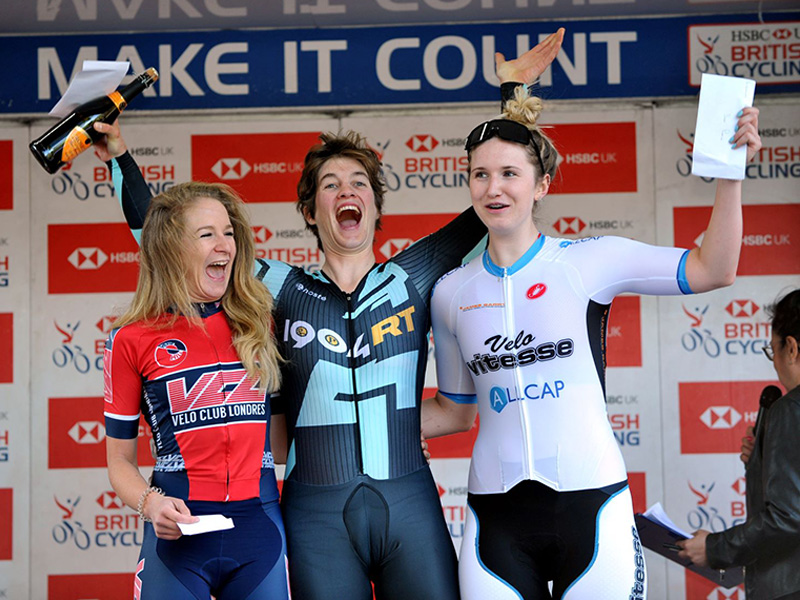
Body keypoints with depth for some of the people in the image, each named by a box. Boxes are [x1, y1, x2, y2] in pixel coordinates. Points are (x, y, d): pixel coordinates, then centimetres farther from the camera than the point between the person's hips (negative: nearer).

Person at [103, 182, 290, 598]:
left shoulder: (257, 323, 9)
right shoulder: (132, 341, 1)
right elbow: (120, 460, 4)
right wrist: (151, 504, -13)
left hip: (259, 531, 3)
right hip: (179, 533, -2)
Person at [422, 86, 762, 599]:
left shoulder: (589, 261, 0)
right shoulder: (451, 293, 9)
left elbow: (712, 270, -3)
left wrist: (730, 171, -12)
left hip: (589, 501, -2)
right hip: (497, 513, 3)